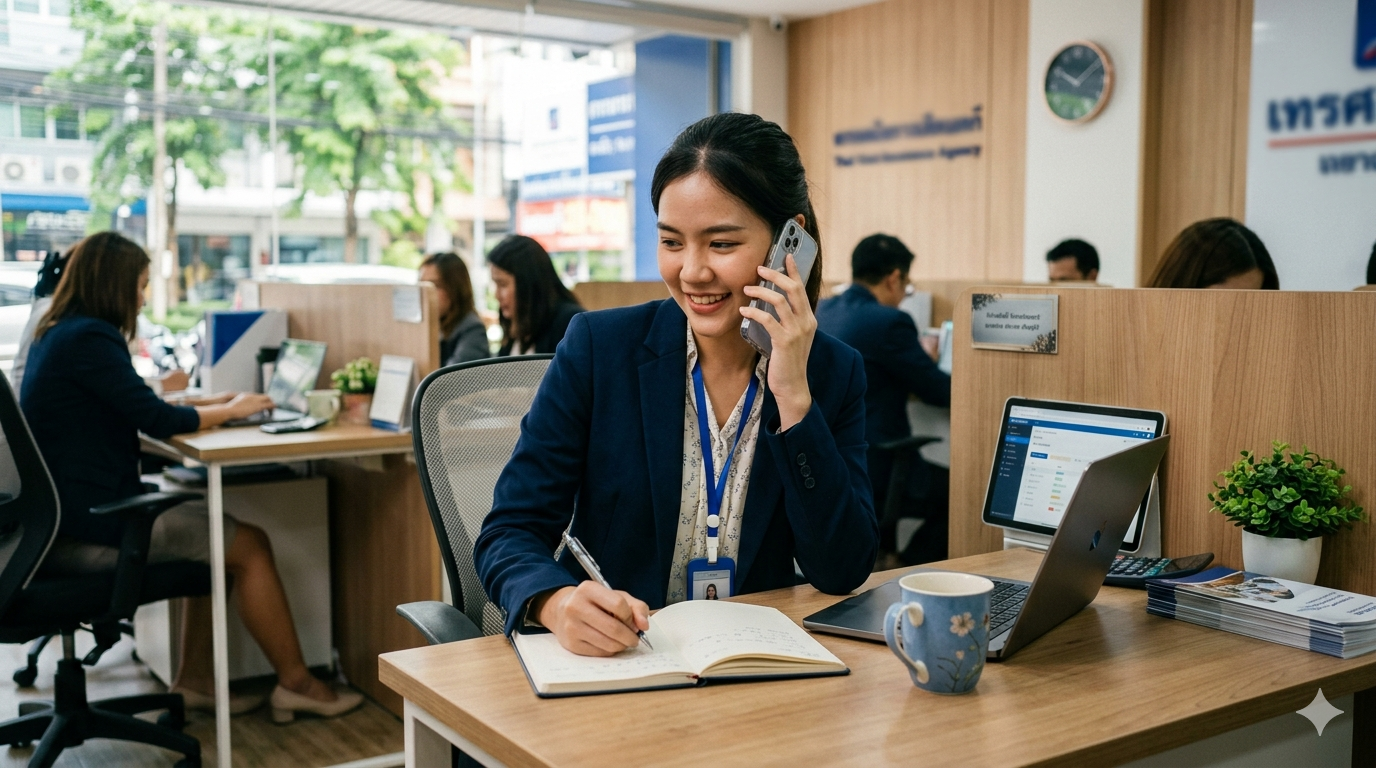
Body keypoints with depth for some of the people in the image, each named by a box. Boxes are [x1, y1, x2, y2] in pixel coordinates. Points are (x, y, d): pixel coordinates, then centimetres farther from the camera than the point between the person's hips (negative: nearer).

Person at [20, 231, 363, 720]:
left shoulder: (56, 334, 14)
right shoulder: (89, 337, -17)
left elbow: (132, 408, 21)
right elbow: (157, 421, -18)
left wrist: (210, 405, 14)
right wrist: (231, 411, -2)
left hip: (67, 511, 10)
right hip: (87, 527, -10)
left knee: (218, 530, 16)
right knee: (250, 545, -5)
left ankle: (194, 678, 15)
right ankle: (295, 684, 6)